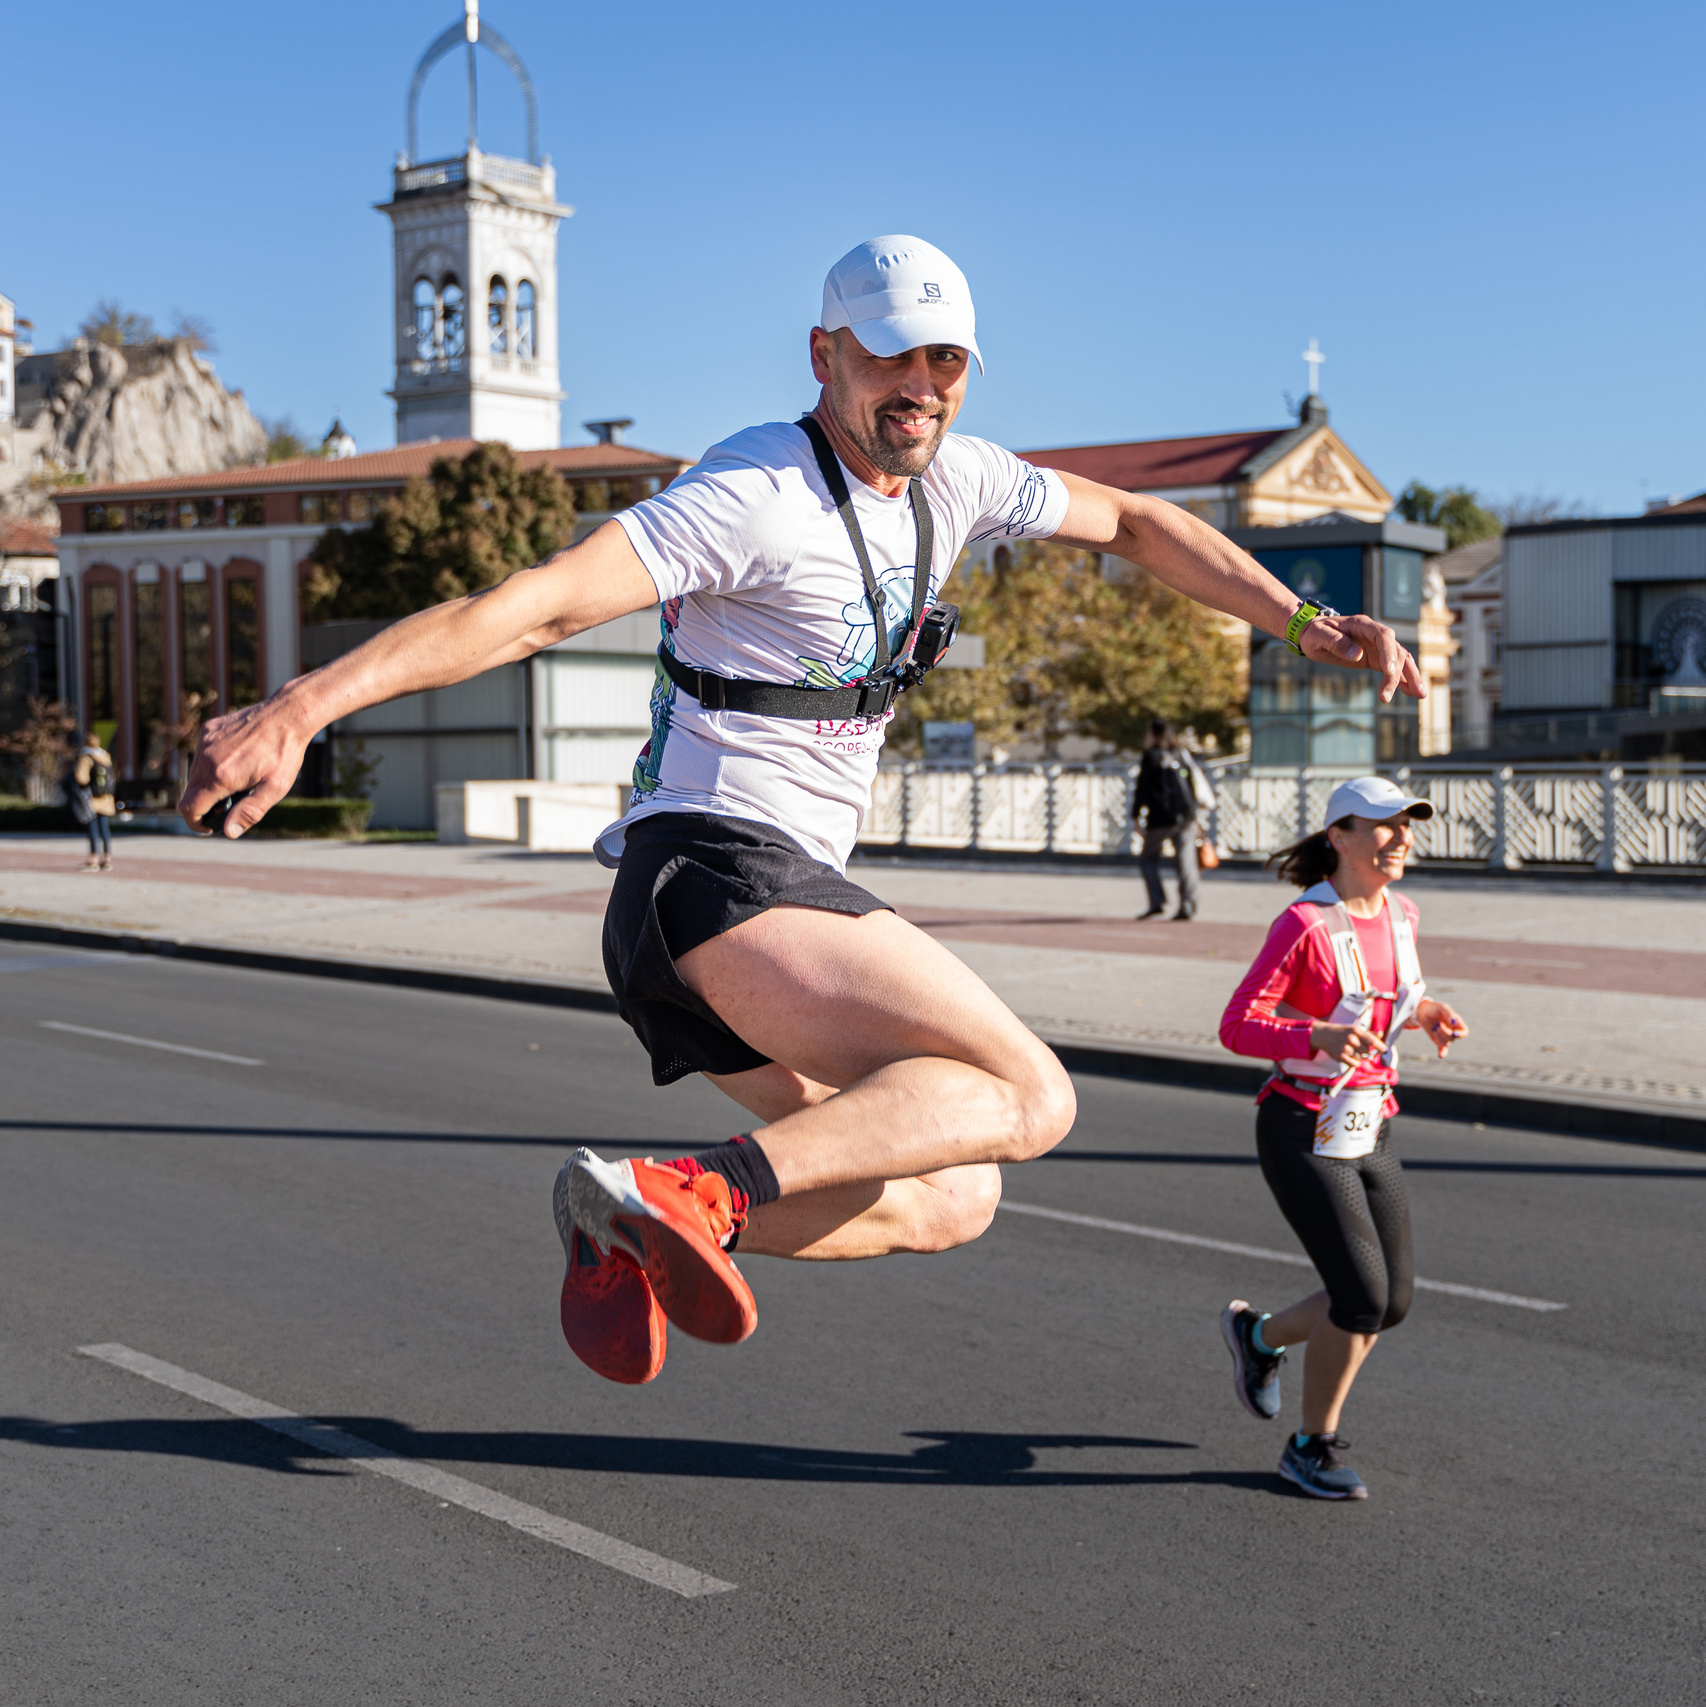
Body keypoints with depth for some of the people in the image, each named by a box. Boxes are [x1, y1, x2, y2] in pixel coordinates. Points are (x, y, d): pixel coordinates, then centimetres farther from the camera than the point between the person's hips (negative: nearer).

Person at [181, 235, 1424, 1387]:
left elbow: (1131, 524, 27)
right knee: (1030, 1098, -16)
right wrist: (305, 705, -33)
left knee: (949, 1201, 10)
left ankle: (634, 1233, 0)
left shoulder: (950, 480, 12)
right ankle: (691, 1191, -26)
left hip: (789, 892, 9)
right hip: (718, 872, -9)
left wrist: (1306, 622, 23)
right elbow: (540, 602, -24)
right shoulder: (758, 492, -14)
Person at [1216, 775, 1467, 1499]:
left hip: (1370, 1133, 8)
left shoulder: (1401, 914, 4)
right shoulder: (1303, 924, -18)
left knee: (1392, 1303, 8)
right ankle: (1312, 1447, 10)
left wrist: (1423, 1012, 2)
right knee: (1363, 1296, -12)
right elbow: (1237, 1025, -18)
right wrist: (1321, 1038, -34)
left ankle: (1258, 1334, 34)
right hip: (1302, 1136, -7)